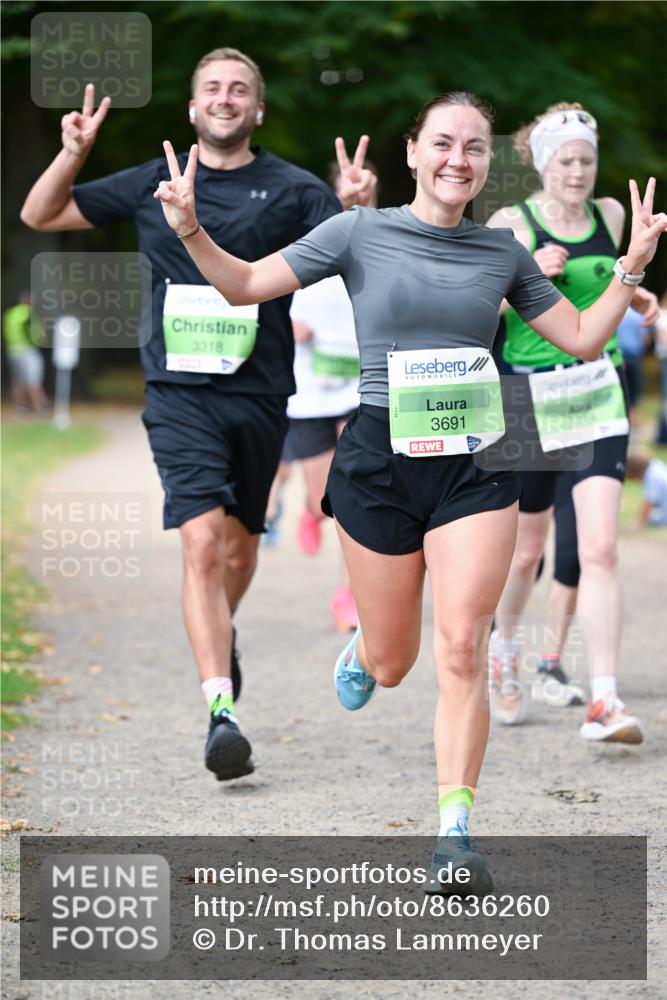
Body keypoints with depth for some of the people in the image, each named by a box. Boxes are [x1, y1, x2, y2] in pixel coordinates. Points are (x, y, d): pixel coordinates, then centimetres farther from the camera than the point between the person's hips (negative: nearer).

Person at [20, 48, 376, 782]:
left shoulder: (291, 190, 3)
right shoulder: (152, 185, 7)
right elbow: (39, 216, 13)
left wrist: (359, 211, -29)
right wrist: (72, 155, -6)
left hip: (260, 394, 1)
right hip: (180, 393, -1)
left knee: (239, 544, 16)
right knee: (202, 543, -16)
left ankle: (220, 633, 49)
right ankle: (221, 709, -21)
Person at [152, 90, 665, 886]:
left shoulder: (503, 253, 6)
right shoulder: (361, 233, -1)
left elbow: (582, 339, 13)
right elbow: (244, 285, 1)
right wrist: (191, 230, -16)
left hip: (475, 463, 1)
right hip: (381, 458, -1)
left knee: (462, 650, -12)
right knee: (392, 665, 10)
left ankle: (455, 832, -8)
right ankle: (362, 648, 49)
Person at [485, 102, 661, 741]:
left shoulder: (609, 215, 7)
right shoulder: (510, 225, -6)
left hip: (600, 395, 2)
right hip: (531, 397, -2)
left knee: (600, 548, -12)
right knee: (526, 550, 10)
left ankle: (604, 702, -15)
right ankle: (502, 647, 42)